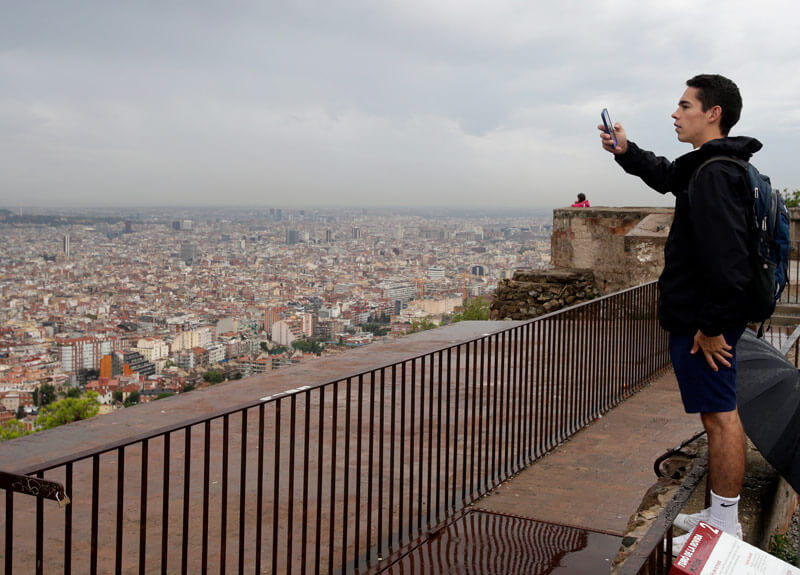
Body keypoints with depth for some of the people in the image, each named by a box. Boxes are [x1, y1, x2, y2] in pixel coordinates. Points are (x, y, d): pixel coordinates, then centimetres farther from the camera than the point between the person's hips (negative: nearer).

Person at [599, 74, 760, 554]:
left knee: (719, 417, -2)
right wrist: (626, 151, 19)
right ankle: (723, 515, 28)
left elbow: (726, 258, -27)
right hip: (707, 318, 11)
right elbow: (666, 175, 35)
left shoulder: (716, 175, -20)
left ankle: (725, 529, 8)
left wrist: (711, 326, -22)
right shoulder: (705, 168, 13)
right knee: (722, 414, 16)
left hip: (704, 323, -11)